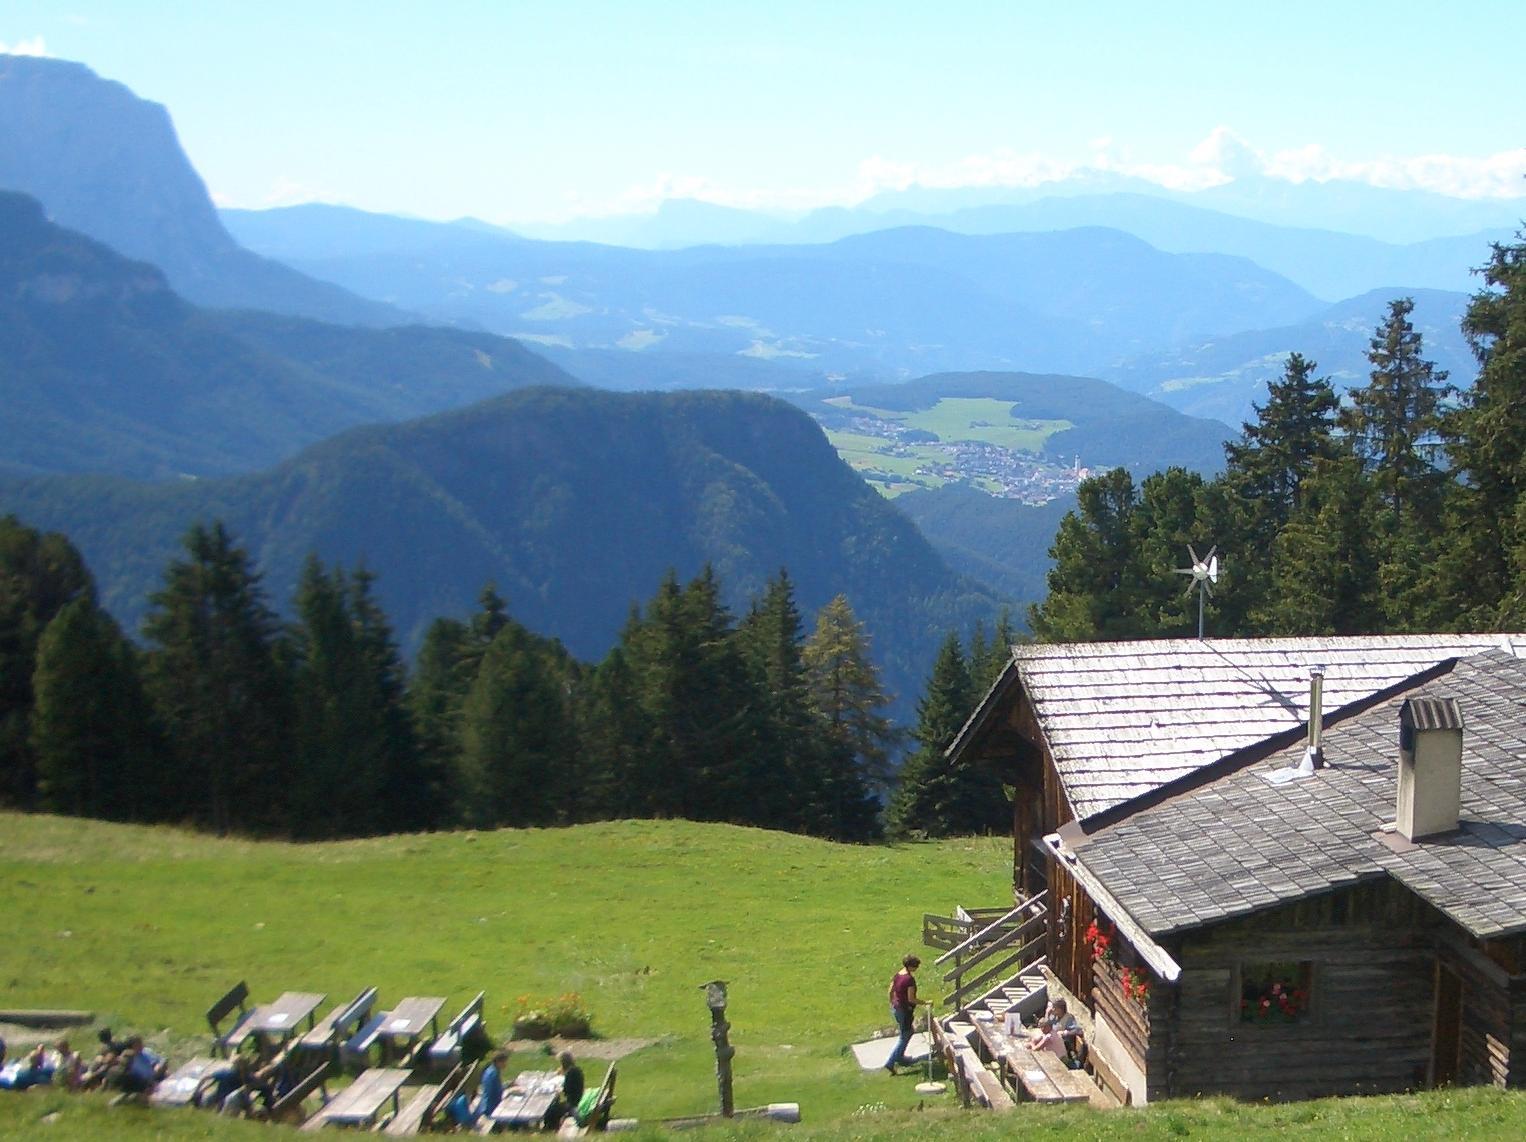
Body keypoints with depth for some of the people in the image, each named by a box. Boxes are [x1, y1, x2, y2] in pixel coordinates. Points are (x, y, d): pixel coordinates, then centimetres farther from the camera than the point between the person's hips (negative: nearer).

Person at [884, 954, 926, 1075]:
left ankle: (900, 1056, 36)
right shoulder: (910, 979, -22)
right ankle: (890, 1063, -2)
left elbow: (891, 991, 10)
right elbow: (911, 999, -22)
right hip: (905, 1010, -9)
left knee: (908, 1032, 27)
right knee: (904, 1038, 2)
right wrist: (925, 1002, -12)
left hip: (895, 1009, 9)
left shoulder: (898, 975, 3)